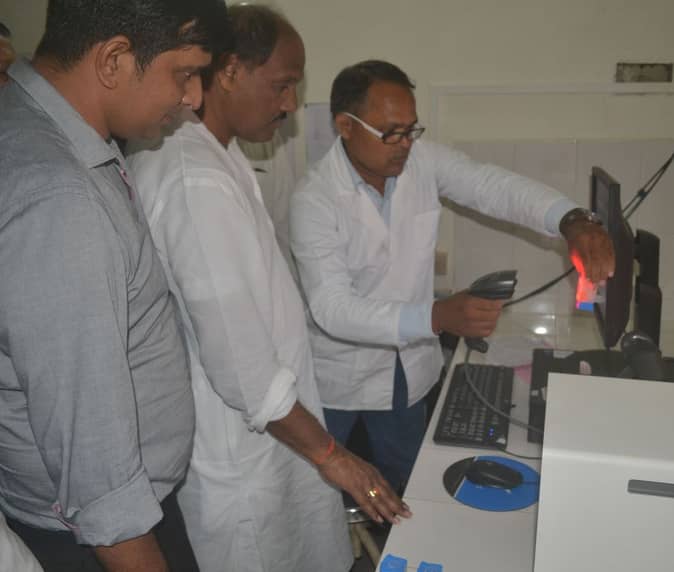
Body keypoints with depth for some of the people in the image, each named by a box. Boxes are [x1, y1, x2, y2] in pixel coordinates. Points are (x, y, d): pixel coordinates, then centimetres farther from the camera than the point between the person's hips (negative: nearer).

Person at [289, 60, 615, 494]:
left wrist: (572, 221, -34)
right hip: (338, 375, -3)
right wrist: (437, 317, -42)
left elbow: (493, 185, -14)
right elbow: (333, 308, -30)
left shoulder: (422, 160, -10)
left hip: (408, 364, 4)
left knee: (403, 482, 22)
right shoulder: (313, 200, -24)